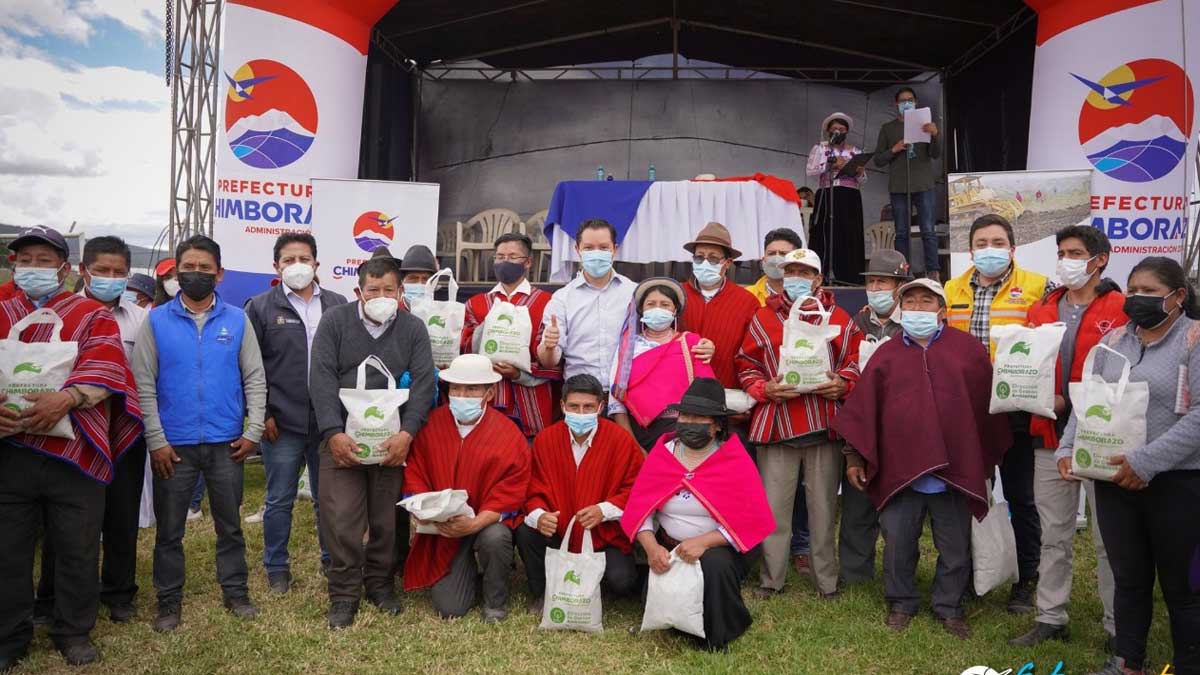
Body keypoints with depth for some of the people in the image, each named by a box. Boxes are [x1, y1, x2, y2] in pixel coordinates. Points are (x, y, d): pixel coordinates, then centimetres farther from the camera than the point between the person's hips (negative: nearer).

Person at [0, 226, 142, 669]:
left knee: (77, 548, 8)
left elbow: (105, 367, -9)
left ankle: (74, 631, 25)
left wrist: (66, 398, -27)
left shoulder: (93, 315, 4)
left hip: (73, 451, -2)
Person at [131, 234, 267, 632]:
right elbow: (143, 385, -3)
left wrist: (253, 430, -5)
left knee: (230, 524, 12)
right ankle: (170, 600, 25)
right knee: (169, 528, 11)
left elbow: (255, 378, 2)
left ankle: (235, 592, 26)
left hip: (227, 443, 1)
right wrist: (156, 440, -8)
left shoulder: (237, 320, 2)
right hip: (173, 445, 0)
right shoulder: (156, 321, 0)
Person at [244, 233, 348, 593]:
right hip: (282, 422, -2)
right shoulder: (261, 307, 1)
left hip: (328, 421, 2)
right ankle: (277, 568, 25)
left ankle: (333, 560, 29)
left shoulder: (338, 305, 7)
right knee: (280, 500, 9)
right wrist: (261, 414, -6)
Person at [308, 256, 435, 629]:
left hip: (393, 441, 1)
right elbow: (322, 378, -5)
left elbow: (423, 384, -2)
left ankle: (380, 583, 25)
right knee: (341, 518, -4)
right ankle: (344, 595, 11)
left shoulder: (413, 328, 5)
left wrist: (407, 433, -14)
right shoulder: (335, 320, 1)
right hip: (342, 438, -1)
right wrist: (334, 433, -15)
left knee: (387, 518, 6)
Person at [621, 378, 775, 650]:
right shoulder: (662, 452, 0)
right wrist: (651, 547, -20)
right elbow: (639, 509, -1)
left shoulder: (736, 461, -8)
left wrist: (704, 542, -25)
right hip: (667, 548, 3)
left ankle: (718, 637, -5)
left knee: (715, 566, -33)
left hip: (719, 549, -3)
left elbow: (751, 520, -13)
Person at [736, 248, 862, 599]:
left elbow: (856, 360, 11)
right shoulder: (764, 318, 7)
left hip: (825, 425, 0)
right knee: (773, 505, 5)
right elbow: (746, 365, 7)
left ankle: (827, 580, 21)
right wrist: (764, 388, -11)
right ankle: (771, 579, 18)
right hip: (776, 425, 0)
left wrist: (843, 384, -8)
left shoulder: (838, 318, 8)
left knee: (823, 505, 9)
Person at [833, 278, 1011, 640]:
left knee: (955, 547, 11)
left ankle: (949, 607, 29)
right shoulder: (886, 354, 6)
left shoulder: (968, 348, 4)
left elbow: (988, 402, 5)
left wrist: (989, 458, 6)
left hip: (956, 470, 0)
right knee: (897, 543, 9)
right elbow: (863, 407, 6)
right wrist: (854, 456, 3)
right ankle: (901, 603, 28)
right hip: (899, 469, 1)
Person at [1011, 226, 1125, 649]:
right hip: (1050, 437, 5)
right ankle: (1051, 619, 24)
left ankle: (1118, 628, 19)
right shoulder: (1041, 310, 10)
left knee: (1109, 538, 6)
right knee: (1053, 535, 13)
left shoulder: (1122, 310, -4)